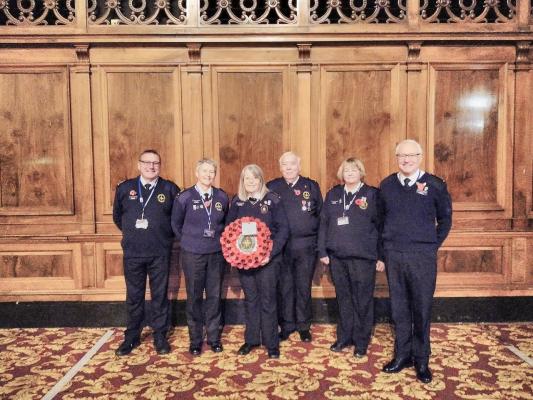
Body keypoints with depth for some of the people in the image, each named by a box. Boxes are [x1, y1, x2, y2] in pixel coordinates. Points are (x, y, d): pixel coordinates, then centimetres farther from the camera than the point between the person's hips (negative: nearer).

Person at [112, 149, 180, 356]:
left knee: (160, 296, 8)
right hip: (132, 252, 2)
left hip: (160, 253, -1)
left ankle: (160, 337, 21)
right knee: (134, 296, 12)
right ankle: (132, 337, 26)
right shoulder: (124, 188, 3)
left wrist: (167, 235, 4)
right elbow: (117, 217, 16)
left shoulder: (170, 189, -2)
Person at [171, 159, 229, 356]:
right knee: (194, 298, 7)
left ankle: (214, 337, 23)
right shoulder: (184, 197, -4)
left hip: (217, 254, 2)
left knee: (215, 296, 9)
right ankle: (195, 340, 20)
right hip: (192, 255, -2)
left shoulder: (222, 197, 3)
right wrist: (188, 241, 9)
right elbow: (176, 225, 6)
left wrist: (221, 241, 6)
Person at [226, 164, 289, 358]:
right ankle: (251, 339, 26)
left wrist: (271, 252, -18)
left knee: (268, 300, 4)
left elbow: (283, 228, -9)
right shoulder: (237, 202, 5)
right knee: (250, 299, 13)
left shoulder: (273, 200, -6)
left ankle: (271, 343, 17)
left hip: (267, 258, -3)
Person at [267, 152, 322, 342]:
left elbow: (321, 214, 7)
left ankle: (304, 326, 23)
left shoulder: (311, 186, 5)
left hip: (306, 246, 0)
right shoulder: (271, 187, 4)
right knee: (284, 287, 8)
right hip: (281, 246, 0)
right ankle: (286, 325, 22)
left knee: (304, 287, 8)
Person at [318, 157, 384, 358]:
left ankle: (361, 341, 20)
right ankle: (344, 337, 27)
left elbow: (381, 226, -3)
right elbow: (324, 223, 10)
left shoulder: (372, 194, -1)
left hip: (363, 257, -3)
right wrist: (322, 251, 5)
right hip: (337, 256, 3)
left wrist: (381, 256, -6)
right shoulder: (333, 194, 10)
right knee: (343, 299, 13)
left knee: (362, 300, 5)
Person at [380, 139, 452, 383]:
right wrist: (383, 247, 10)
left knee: (422, 309, 5)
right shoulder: (387, 185, 5)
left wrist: (433, 245, 4)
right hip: (393, 254, 3)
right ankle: (402, 355, 24)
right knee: (399, 308, 11)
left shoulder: (435, 185, -3)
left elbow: (445, 219, 8)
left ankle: (421, 360, 19)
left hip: (423, 256, -2)